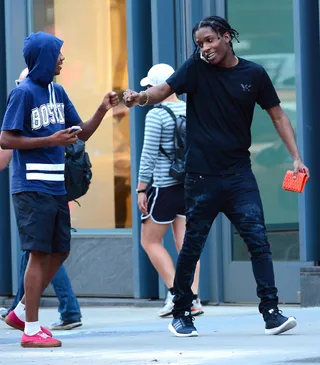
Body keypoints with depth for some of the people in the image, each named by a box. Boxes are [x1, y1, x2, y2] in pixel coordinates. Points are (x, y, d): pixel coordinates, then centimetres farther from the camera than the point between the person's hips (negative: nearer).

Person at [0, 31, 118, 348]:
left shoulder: (57, 92, 13)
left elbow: (82, 134, 17)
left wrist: (102, 110, 1)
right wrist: (51, 140, -18)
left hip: (56, 187, 8)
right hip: (33, 188, -8)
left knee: (59, 251, 12)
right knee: (39, 253, -6)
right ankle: (31, 331, 0)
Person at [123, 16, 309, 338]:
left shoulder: (253, 74, 3)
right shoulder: (197, 67, -1)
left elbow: (277, 116, 8)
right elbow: (166, 89, -14)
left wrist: (296, 157, 0)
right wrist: (141, 97, -36)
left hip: (239, 174, 1)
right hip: (202, 175, -1)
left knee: (258, 240, -8)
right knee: (192, 246, 6)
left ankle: (271, 314, -8)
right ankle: (181, 315, 19)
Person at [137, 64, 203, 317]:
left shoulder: (156, 115, -12)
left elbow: (149, 155, -12)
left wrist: (141, 189, -6)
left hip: (165, 187, -6)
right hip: (191, 184, 6)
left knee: (150, 240, 8)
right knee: (186, 242, 7)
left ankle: (175, 293, -3)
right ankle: (193, 298, 1)